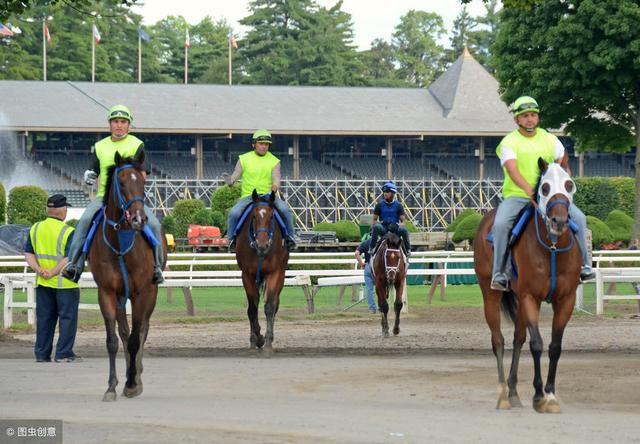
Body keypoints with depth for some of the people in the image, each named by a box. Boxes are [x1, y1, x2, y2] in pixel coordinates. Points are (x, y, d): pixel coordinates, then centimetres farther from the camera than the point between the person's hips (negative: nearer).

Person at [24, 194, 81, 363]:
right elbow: (70, 259, -20)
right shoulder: (68, 232, -13)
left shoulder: (35, 229, 6)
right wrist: (53, 273, -18)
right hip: (65, 284, -6)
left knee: (44, 318, 12)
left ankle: (41, 353, 13)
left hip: (42, 284, 6)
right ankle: (63, 353, 1)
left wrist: (38, 269, -8)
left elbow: (28, 253, 3)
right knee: (67, 318, 3)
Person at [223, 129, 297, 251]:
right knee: (233, 213, -27)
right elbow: (235, 175, 3)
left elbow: (276, 178, -4)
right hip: (248, 196, 0)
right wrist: (230, 181, -21)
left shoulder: (274, 161, 6)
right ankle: (232, 238, -2)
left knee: (285, 209, -27)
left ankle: (290, 237, -8)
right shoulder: (244, 159, 5)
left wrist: (274, 187, -28)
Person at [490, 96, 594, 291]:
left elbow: (563, 163, 15)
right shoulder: (509, 142, -4)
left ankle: (584, 264, -5)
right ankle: (499, 272, -23)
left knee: (578, 217, -16)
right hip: (516, 195, -3)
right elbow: (512, 170, -20)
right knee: (500, 224, -31)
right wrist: (528, 189, -38)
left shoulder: (550, 139, 9)